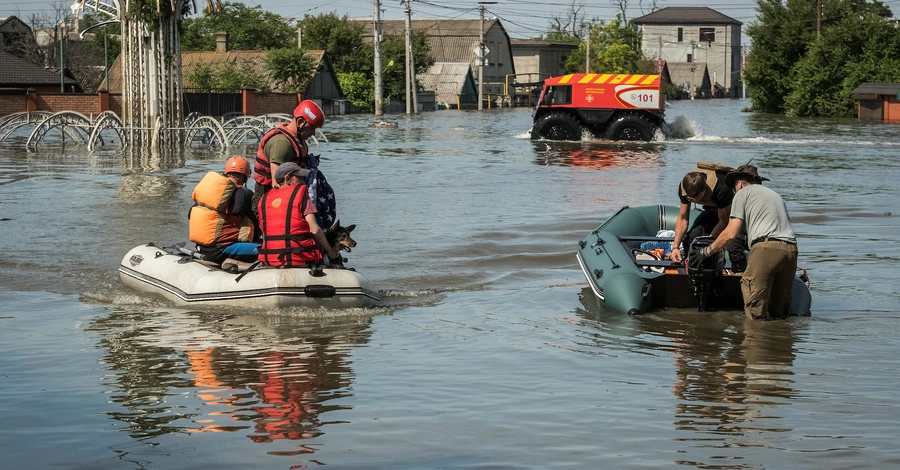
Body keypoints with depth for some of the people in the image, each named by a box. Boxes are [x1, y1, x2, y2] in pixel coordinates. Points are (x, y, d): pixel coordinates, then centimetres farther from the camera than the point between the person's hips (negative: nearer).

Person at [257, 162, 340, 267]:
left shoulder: (263, 199, 13)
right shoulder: (300, 192, -1)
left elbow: (265, 233, 11)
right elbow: (314, 230, -8)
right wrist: (330, 251, 4)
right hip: (300, 260, -5)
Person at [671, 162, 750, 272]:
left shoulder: (721, 189, -40)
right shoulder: (684, 186, -24)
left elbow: (723, 221, -25)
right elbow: (683, 219, -13)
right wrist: (675, 247, -20)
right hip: (712, 209, 6)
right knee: (692, 236, -13)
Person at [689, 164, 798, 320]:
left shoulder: (743, 193, 15)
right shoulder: (775, 195, 34)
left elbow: (731, 233, 6)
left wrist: (706, 251, 17)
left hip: (766, 248, -6)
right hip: (791, 249, 6)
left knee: (755, 314, -7)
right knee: (779, 312, 9)